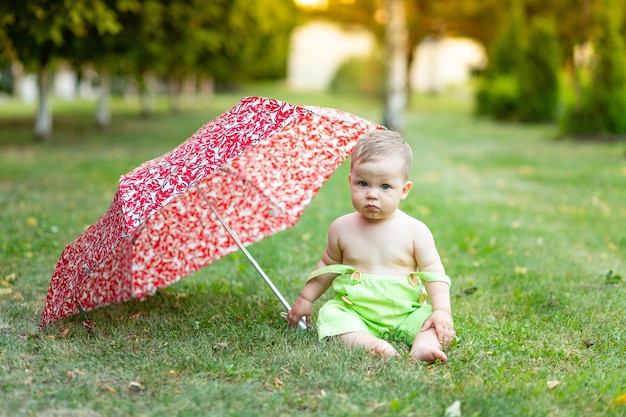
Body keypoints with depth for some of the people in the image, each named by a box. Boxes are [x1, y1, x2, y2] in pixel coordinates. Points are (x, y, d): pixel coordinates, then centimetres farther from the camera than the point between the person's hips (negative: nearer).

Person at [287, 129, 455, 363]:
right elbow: (328, 265, 18)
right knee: (330, 314, -27)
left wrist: (442, 311, -17)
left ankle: (424, 345, -45)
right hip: (355, 314, 1)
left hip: (406, 315, 0)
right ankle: (368, 343, -45)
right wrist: (306, 299, 22)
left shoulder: (415, 231, -4)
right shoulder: (342, 228, 2)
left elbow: (433, 274, -3)